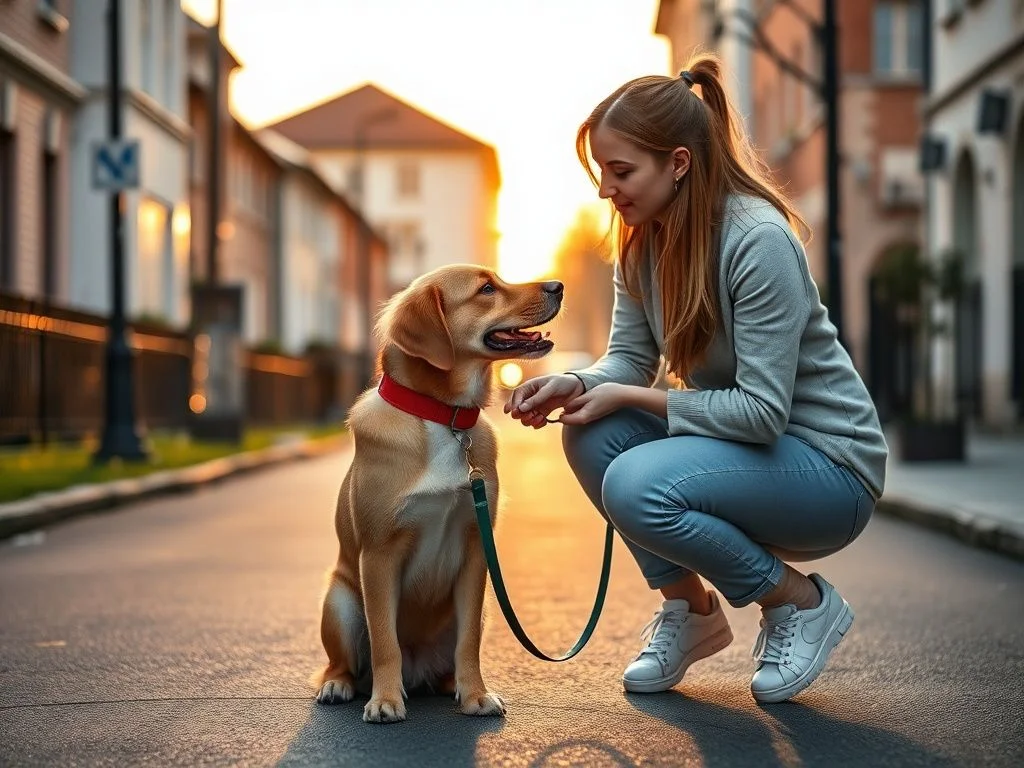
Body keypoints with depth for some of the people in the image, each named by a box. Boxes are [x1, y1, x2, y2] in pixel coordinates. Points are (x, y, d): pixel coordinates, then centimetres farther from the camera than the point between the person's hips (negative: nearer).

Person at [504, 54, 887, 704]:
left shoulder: (758, 240, -25)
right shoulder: (644, 241, 0)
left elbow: (762, 410, -26)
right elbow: (629, 358, 2)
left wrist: (631, 397, -21)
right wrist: (576, 384, -19)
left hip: (831, 466, -8)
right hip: (741, 440, 8)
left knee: (637, 486, -29)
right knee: (592, 434, -15)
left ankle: (802, 602, -5)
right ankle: (691, 608, 4)